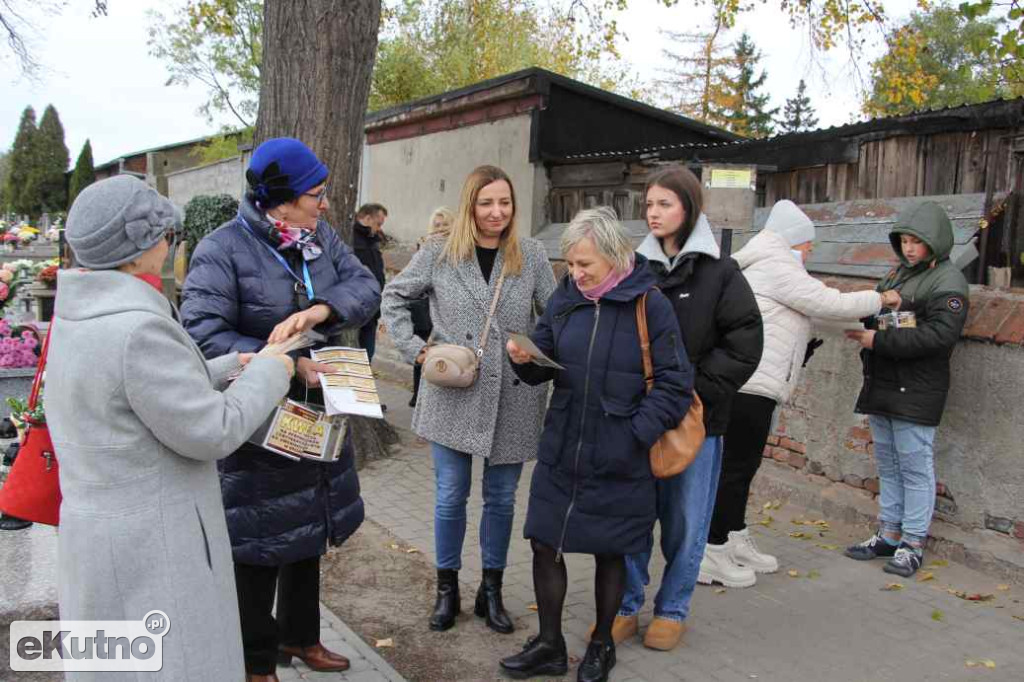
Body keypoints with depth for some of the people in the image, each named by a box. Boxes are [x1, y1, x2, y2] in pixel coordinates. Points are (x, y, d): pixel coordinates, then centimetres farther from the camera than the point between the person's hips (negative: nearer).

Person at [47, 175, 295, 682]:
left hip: (102, 528, 10)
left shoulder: (79, 317, 4)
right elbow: (213, 432, -20)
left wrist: (229, 368, 19)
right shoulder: (137, 328, -26)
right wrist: (269, 372, -6)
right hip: (150, 546, -10)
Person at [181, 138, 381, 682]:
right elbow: (204, 334, -26)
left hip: (316, 413, 7)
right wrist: (287, 366, -31)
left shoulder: (321, 237, 3)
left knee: (308, 531, 22)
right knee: (258, 543, 8)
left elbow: (365, 287, -5)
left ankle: (300, 636, 44)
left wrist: (320, 309, -26)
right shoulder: (223, 249, -17)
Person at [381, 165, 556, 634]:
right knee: (450, 495, 8)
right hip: (452, 395, -1)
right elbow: (394, 298, 9)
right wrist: (415, 348, -1)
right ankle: (447, 588, 27)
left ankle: (491, 590, 29)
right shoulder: (438, 255, 0)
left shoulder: (532, 256, 1)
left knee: (501, 497, 12)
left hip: (512, 397, 1)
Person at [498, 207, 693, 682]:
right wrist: (526, 359, -11)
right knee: (544, 544, 8)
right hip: (560, 451, 4)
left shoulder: (650, 305, -10)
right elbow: (544, 365, 11)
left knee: (610, 553, 12)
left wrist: (636, 435, -16)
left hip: (617, 463, -4)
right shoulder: (566, 297, 3)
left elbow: (674, 384, -9)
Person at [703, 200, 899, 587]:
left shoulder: (759, 264, 23)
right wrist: (880, 299, 2)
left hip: (745, 383, 11)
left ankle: (737, 543, 27)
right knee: (735, 466, -5)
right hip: (746, 384, -11)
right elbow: (831, 305, -12)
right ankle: (712, 558, 1)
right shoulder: (776, 265, -11)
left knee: (743, 464, 17)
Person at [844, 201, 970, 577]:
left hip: (916, 392, -8)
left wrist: (879, 340, -21)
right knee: (888, 465, 15)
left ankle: (912, 544, 9)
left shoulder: (948, 280, -9)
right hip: (881, 387, 8)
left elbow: (940, 334, -20)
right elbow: (877, 316, 21)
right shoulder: (897, 274, 16)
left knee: (915, 467, 0)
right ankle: (889, 535, 25)